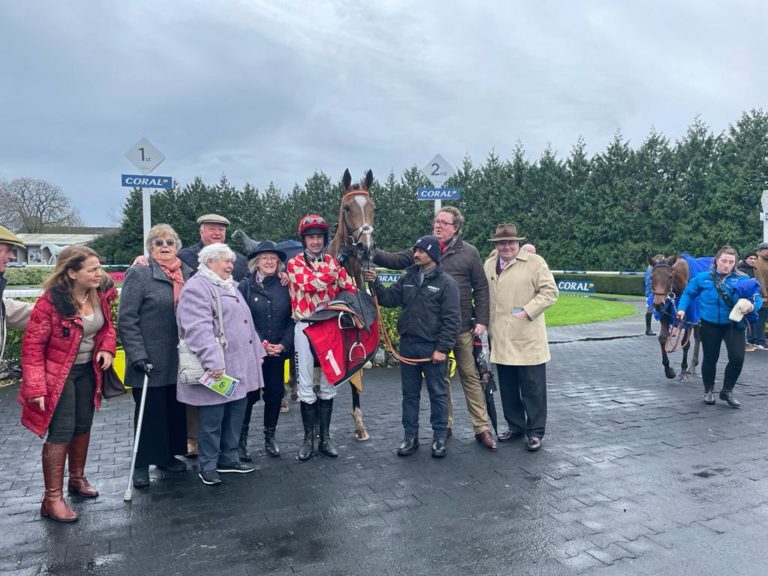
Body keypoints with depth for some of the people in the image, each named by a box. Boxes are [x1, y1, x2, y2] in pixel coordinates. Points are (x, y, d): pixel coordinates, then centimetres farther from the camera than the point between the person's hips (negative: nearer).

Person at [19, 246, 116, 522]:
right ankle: (52, 498, 7)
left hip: (87, 371, 6)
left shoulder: (100, 296, -4)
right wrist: (36, 388, -21)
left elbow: (107, 326, 13)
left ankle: (77, 479, 38)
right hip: (58, 375, -6)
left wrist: (107, 348, -7)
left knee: (83, 427, 17)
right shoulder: (50, 301, -22)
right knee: (61, 433, -7)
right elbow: (32, 346, -17)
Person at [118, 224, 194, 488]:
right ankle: (141, 464, 21)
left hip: (179, 359, 5)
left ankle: (167, 456, 31)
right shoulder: (139, 274, -6)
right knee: (148, 412, 6)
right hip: (150, 360, -5)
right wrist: (137, 355, -18)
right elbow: (126, 319, -11)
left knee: (175, 408, 14)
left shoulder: (188, 273, 7)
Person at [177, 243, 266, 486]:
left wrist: (257, 352, 21)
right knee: (212, 419, 1)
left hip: (239, 366, 9)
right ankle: (208, 465, 16)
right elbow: (198, 330, -23)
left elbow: (246, 323, 24)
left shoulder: (230, 287, 19)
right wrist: (213, 361, -29)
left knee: (236, 414, 14)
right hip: (217, 367, -9)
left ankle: (228, 458, 27)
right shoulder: (196, 288, -12)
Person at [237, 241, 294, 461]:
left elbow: (292, 319, 3)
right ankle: (241, 439, 18)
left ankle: (270, 437, 26)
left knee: (275, 394, 9)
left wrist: (283, 344, -8)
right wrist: (260, 345, -13)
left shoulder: (284, 287, 5)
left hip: (278, 352, 3)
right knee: (249, 395, 2)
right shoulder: (245, 286, -2)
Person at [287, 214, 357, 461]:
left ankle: (325, 437, 21)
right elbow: (307, 283, -20)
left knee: (328, 384, 9)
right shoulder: (294, 263, -2)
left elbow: (351, 289, 8)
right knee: (306, 386, 2)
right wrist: (332, 275, -12)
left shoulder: (334, 262, 9)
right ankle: (308, 439, 15)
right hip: (305, 327, -3)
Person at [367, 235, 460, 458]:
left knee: (437, 394, 7)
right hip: (408, 345, 5)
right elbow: (389, 298, 5)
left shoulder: (446, 283, -7)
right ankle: (410, 436, 24)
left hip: (432, 349, -5)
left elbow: (452, 320, -11)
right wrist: (375, 283, -9)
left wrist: (442, 348, -15)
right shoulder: (408, 278, 9)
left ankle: (440, 437, 20)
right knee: (410, 393, 13)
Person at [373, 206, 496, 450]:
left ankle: (482, 428, 15)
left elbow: (481, 288, 1)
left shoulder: (469, 252, 0)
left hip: (462, 327, -2)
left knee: (470, 376, 5)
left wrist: (481, 320, -5)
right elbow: (394, 260, -1)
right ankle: (445, 425, 26)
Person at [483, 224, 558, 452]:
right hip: (501, 339, 5)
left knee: (532, 387, 3)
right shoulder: (489, 264, 12)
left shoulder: (534, 262, -3)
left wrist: (527, 311, -15)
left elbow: (550, 291, -7)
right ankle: (515, 425, 29)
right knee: (508, 387, 13)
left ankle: (535, 432, 15)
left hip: (528, 339, -5)